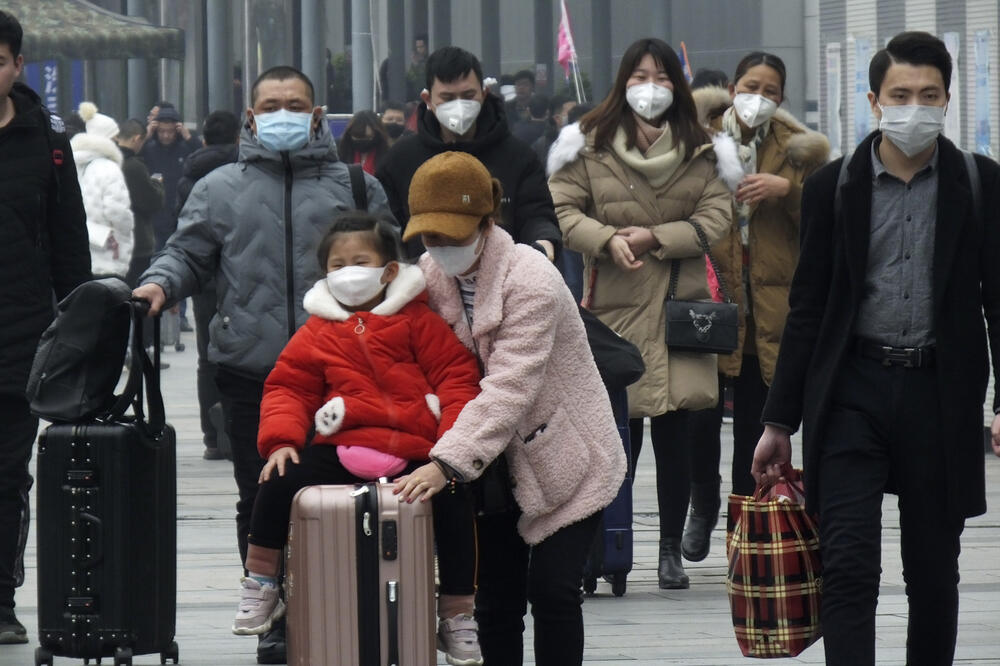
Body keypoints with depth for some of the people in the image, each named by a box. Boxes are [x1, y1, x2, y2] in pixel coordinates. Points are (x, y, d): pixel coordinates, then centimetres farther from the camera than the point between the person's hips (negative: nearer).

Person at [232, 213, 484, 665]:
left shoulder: (418, 321, 7)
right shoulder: (317, 332, 12)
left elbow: (457, 377, 3)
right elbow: (288, 387, 10)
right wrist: (281, 441, -7)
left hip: (416, 453, -1)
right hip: (343, 451, 1)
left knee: (454, 505, -19)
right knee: (280, 482, -18)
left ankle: (457, 613, 3)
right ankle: (261, 584, 2)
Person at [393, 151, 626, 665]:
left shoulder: (531, 280, -25)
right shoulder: (429, 275, -3)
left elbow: (509, 389, -33)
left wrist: (447, 463, -41)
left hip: (564, 455, -6)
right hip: (496, 461, 6)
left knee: (552, 590, -12)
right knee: (497, 599, 3)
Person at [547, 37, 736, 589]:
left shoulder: (701, 151, 7)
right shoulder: (590, 145, 2)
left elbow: (717, 217, 0)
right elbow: (561, 210, 1)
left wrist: (655, 238, -11)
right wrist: (608, 240, -15)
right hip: (615, 307, -2)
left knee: (674, 431, 3)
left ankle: (671, 549, 11)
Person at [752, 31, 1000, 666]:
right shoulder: (834, 186, 4)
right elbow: (808, 309, 8)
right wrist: (780, 422, 7)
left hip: (940, 394, 0)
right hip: (853, 392, 0)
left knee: (934, 576, 8)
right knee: (849, 566, -10)